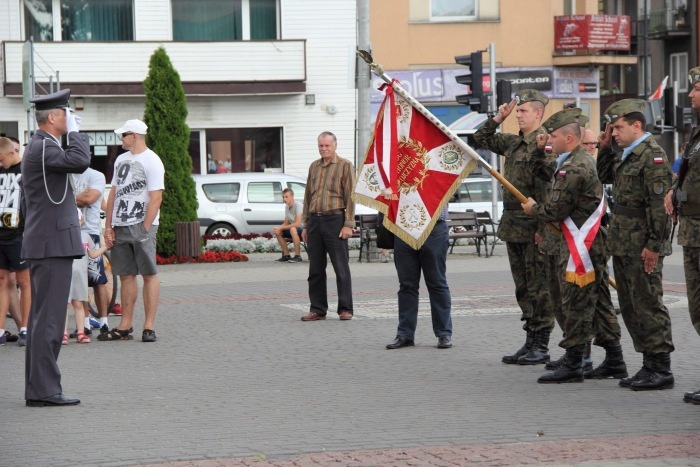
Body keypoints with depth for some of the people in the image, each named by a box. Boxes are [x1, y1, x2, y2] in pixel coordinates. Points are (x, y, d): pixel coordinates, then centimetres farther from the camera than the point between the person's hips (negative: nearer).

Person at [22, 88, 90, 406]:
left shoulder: (40, 146, 18)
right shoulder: (42, 147, -15)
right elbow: (79, 161, -29)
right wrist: (75, 130, -15)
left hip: (48, 244, 11)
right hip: (52, 245, -11)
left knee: (42, 318, 12)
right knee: (48, 318, -10)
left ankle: (37, 389, 15)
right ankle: (44, 390, -10)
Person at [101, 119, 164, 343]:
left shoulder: (151, 161, -6)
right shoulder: (121, 160, 16)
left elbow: (156, 198, -12)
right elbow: (113, 193, 18)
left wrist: (144, 230, -16)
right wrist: (109, 226, 10)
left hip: (142, 225, -7)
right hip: (120, 227, 7)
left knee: (149, 274, -4)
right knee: (126, 275, 8)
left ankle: (149, 326, -4)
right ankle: (125, 326, 10)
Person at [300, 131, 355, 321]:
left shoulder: (345, 166, 0)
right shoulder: (314, 167, 17)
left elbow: (350, 197, -5)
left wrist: (348, 224, -12)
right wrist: (305, 225, 16)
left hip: (334, 219, -5)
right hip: (314, 220, 6)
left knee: (341, 267, -3)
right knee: (315, 268, 6)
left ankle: (345, 309, 1)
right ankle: (317, 309, 12)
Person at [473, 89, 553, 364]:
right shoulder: (513, 143, 14)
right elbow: (482, 138, 29)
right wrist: (499, 118, 13)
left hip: (533, 226, -9)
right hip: (513, 225, 9)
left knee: (538, 287, -3)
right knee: (523, 287, 12)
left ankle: (541, 347, 1)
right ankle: (530, 341, 19)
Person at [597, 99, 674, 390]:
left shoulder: (652, 156, -16)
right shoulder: (626, 154, 13)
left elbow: (659, 204, -20)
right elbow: (605, 177, 30)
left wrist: (653, 245, -22)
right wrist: (605, 147, 15)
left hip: (642, 246, -10)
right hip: (623, 244, 10)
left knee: (648, 305, -6)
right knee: (630, 306, 13)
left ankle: (660, 369, -2)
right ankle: (650, 364, 19)